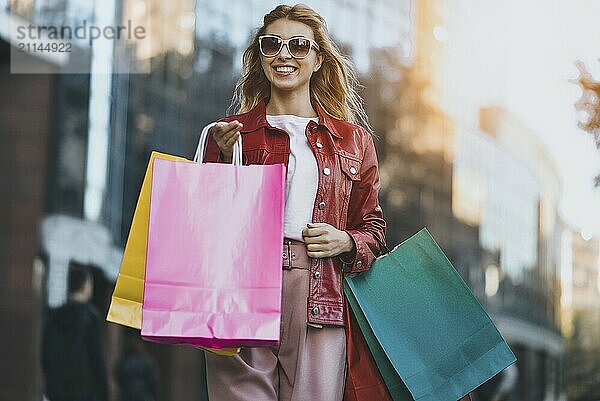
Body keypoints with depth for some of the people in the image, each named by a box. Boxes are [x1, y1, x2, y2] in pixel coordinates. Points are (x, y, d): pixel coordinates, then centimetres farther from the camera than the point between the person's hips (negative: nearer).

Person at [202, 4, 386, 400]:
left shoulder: (353, 140, 16)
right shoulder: (230, 133, 13)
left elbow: (373, 228, 20)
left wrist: (346, 241, -1)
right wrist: (227, 162, -3)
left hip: (319, 304, 1)